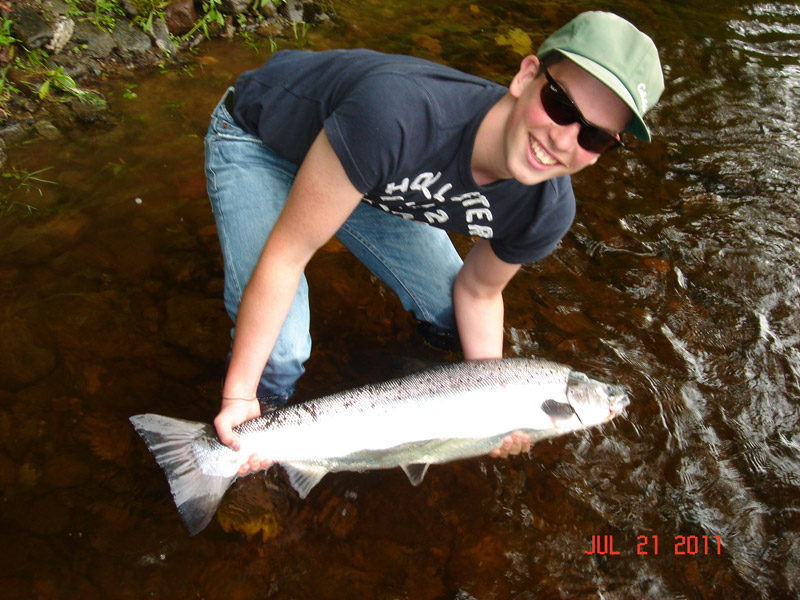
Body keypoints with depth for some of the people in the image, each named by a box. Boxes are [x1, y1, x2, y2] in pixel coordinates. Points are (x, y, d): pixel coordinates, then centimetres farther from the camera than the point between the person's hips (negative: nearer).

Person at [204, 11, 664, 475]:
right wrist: (238, 395, -27)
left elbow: (477, 290, -3)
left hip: (372, 175, 5)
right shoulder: (401, 113, -44)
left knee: (451, 316, 3)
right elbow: (287, 253, -35)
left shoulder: (548, 212, -22)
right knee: (279, 356, -19)